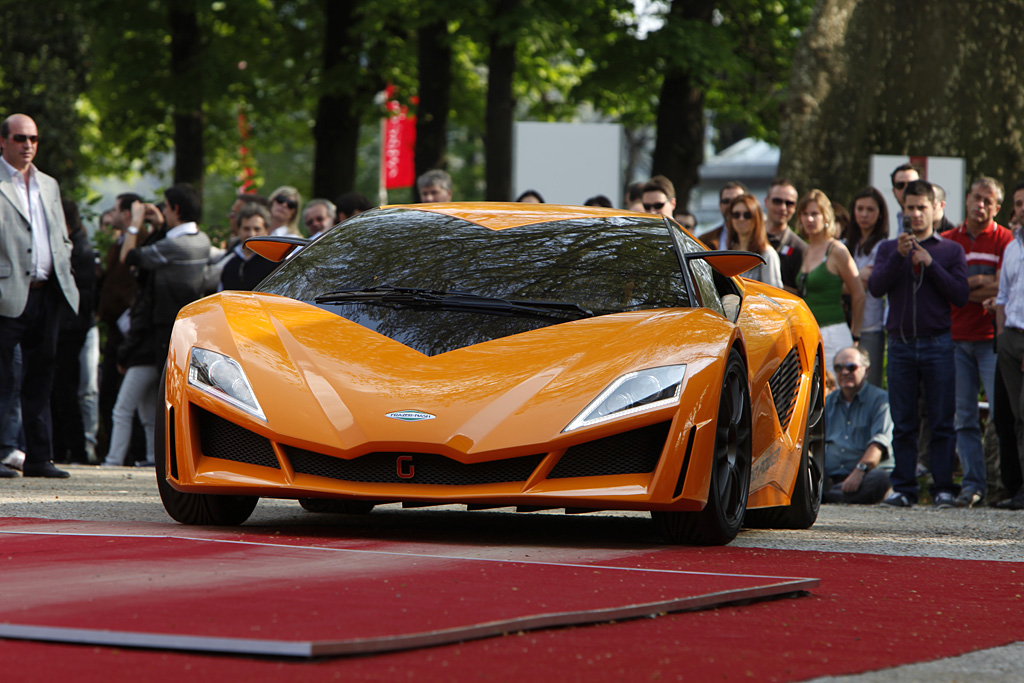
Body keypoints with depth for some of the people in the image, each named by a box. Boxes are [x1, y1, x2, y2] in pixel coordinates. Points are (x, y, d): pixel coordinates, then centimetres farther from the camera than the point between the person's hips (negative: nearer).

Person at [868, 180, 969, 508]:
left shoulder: (951, 250, 9)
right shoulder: (889, 249, 13)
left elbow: (960, 295, -2)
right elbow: (875, 287, -2)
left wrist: (930, 264, -10)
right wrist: (898, 257, -14)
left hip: (938, 344, -1)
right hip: (900, 343, 2)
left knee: (942, 421, -3)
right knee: (903, 423, 2)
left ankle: (944, 487, -1)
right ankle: (903, 487, 5)